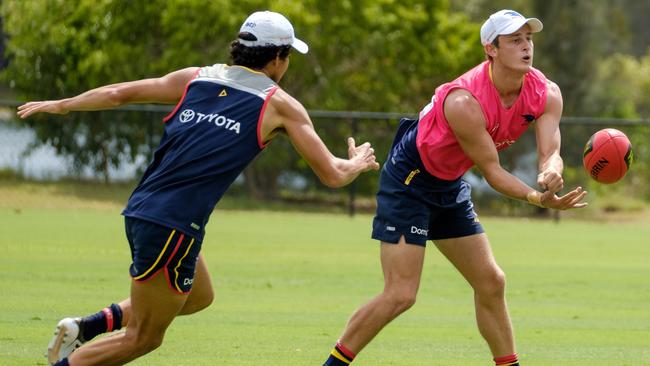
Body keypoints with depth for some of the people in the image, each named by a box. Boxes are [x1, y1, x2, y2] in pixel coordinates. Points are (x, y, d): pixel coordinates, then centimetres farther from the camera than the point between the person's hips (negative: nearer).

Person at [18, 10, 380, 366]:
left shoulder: (196, 78, 12)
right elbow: (332, 174, 3)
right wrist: (358, 162, 26)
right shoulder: (281, 105, 0)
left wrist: (61, 105, 33)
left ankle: (85, 327, 20)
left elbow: (118, 93, 17)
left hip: (139, 211, 7)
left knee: (199, 296, 29)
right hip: (175, 227, -7)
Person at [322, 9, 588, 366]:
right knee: (400, 295, -14)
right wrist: (539, 199, -37)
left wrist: (550, 173, -43)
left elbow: (550, 152, -19)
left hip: (450, 186, 8)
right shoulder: (464, 102, -32)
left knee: (491, 283, 10)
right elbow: (492, 171, -26)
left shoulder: (546, 94, -10)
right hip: (407, 180, -8)